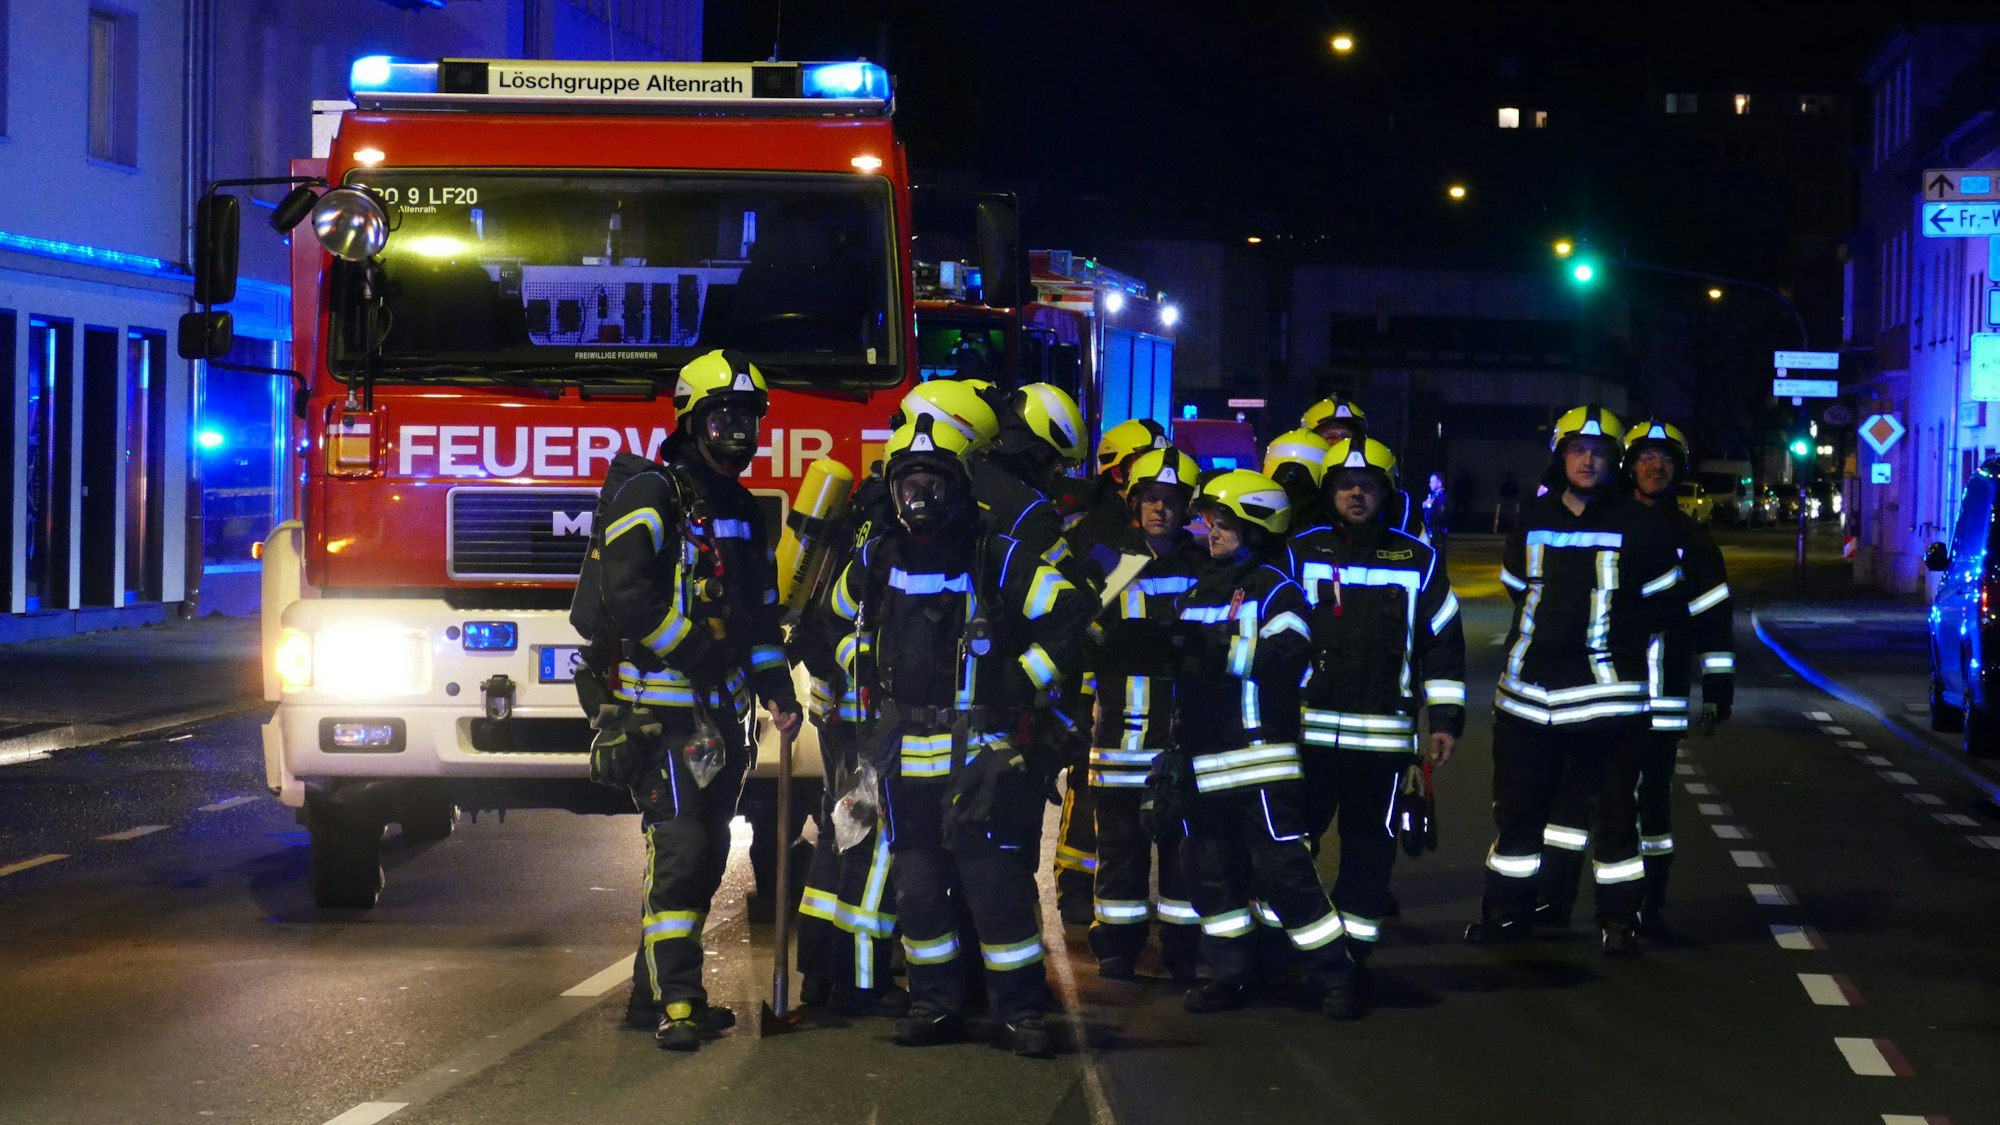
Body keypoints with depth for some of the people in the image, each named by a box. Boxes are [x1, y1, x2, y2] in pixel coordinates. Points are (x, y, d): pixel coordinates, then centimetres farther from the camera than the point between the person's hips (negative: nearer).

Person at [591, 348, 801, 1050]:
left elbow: (758, 610, 23)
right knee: (679, 852, -15)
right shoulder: (652, 497, -8)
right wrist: (695, 650, -19)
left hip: (721, 712, 8)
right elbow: (628, 598, -19)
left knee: (706, 856, 11)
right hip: (665, 709, -8)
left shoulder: (743, 512, 18)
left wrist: (774, 685, 11)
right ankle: (675, 1004, -17)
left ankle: (655, 992, 20)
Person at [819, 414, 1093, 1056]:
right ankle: (935, 1003, 18)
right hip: (906, 756, 5)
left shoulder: (998, 559, -5)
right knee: (917, 888, 8)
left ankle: (1018, 1009, 0)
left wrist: (1022, 687, -5)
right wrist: (865, 679, 18)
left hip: (982, 755, -4)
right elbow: (834, 620, 28)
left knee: (997, 882, -7)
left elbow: (1070, 618, -4)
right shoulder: (876, 562, 9)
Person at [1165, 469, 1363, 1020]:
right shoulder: (1197, 592, 18)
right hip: (1203, 761, 8)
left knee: (1284, 869, -9)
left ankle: (1333, 977, -2)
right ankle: (1225, 974, 23)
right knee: (1210, 870, 12)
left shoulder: (1274, 590, -6)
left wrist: (1220, 648, -27)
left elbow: (1283, 660, -22)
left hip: (1259, 756, -8)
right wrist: (1174, 747, 24)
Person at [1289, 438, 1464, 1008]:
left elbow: (1443, 645, 10)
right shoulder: (1302, 553, 5)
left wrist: (1446, 720, 5)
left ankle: (1353, 953, 13)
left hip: (1384, 736, 0)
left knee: (1370, 845, 4)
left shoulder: (1418, 562, 6)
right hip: (1307, 727, 0)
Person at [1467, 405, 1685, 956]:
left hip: (1606, 692, -4)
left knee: (1614, 809, 2)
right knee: (1517, 806, 9)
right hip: (1530, 688, 4)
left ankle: (1619, 918, 11)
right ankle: (1506, 911, 19)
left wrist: (1618, 634, 0)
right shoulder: (1532, 521, 9)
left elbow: (1665, 601, 5)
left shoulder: (1641, 525, -2)